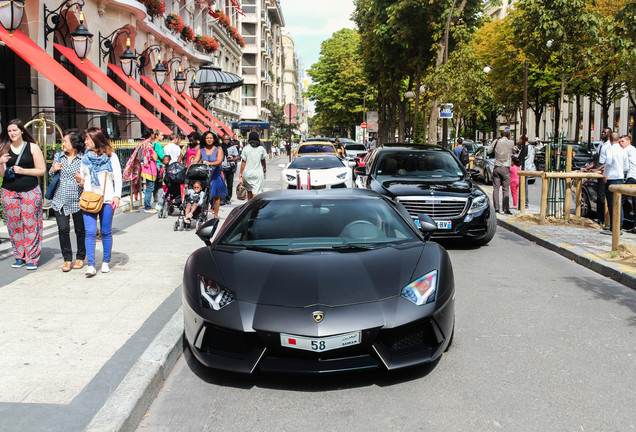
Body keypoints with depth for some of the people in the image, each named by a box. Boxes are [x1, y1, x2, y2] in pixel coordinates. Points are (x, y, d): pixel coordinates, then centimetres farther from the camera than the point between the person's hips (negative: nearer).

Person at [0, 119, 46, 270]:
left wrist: (22, 170, -12)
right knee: (14, 225, 5)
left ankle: (32, 258, 3)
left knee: (31, 225, -4)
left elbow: (42, 170, -1)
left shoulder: (32, 147, 1)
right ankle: (19, 257, 16)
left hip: (30, 192, -3)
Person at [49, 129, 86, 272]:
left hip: (78, 200, -3)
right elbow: (50, 175, 20)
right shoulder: (58, 156, 9)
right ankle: (67, 259, 10)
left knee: (80, 230, 6)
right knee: (63, 229, -2)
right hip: (60, 200, 3)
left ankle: (80, 258, 23)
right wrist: (53, 170, -2)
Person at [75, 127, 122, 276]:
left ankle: (106, 262, 16)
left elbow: (117, 177, 3)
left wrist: (117, 196, -8)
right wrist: (80, 181, 2)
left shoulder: (111, 156, 5)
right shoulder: (85, 158, 15)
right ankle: (91, 265, -8)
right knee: (90, 232, -7)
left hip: (106, 199, -2)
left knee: (106, 232, 3)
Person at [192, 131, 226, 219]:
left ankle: (216, 215, 17)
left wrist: (210, 163, -32)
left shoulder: (218, 149, 3)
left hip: (215, 175, -1)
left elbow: (219, 161, -13)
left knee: (216, 196, 6)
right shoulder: (201, 150, 9)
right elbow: (195, 161, -1)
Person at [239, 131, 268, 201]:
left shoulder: (246, 148, -4)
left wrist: (241, 173, 4)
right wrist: (265, 168, 30)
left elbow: (243, 162, -4)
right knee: (256, 192, -4)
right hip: (258, 174, -1)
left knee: (249, 191, 17)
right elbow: (263, 160, 12)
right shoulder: (261, 149, -1)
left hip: (247, 173, 1)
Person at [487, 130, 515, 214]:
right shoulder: (511, 142, -2)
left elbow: (488, 151, 11)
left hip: (497, 168, 2)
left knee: (495, 188, 5)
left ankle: (496, 208, 2)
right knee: (506, 189, 1)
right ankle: (506, 209, -1)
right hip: (506, 168, -2)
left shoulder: (496, 142, 2)